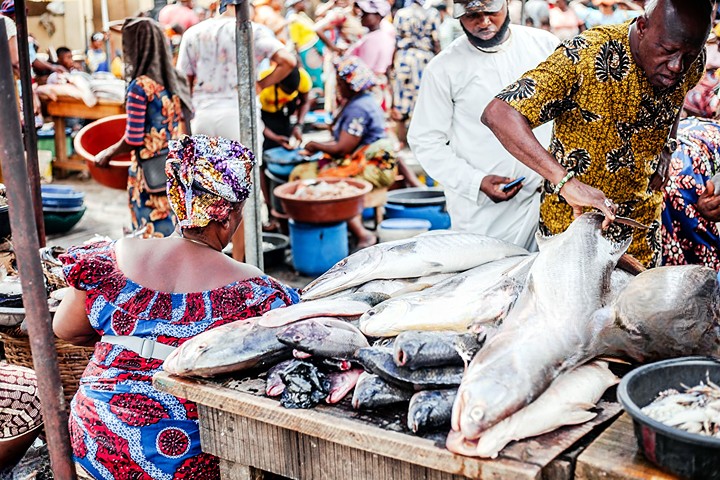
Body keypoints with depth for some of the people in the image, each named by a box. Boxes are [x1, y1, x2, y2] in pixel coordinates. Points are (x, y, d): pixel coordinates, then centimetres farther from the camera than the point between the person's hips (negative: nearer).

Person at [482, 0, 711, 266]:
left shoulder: (692, 65, -11)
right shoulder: (588, 56, -30)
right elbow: (498, 114, -39)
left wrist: (666, 148, -2)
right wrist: (566, 181, -47)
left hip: (643, 218, 5)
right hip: (574, 214, -5)